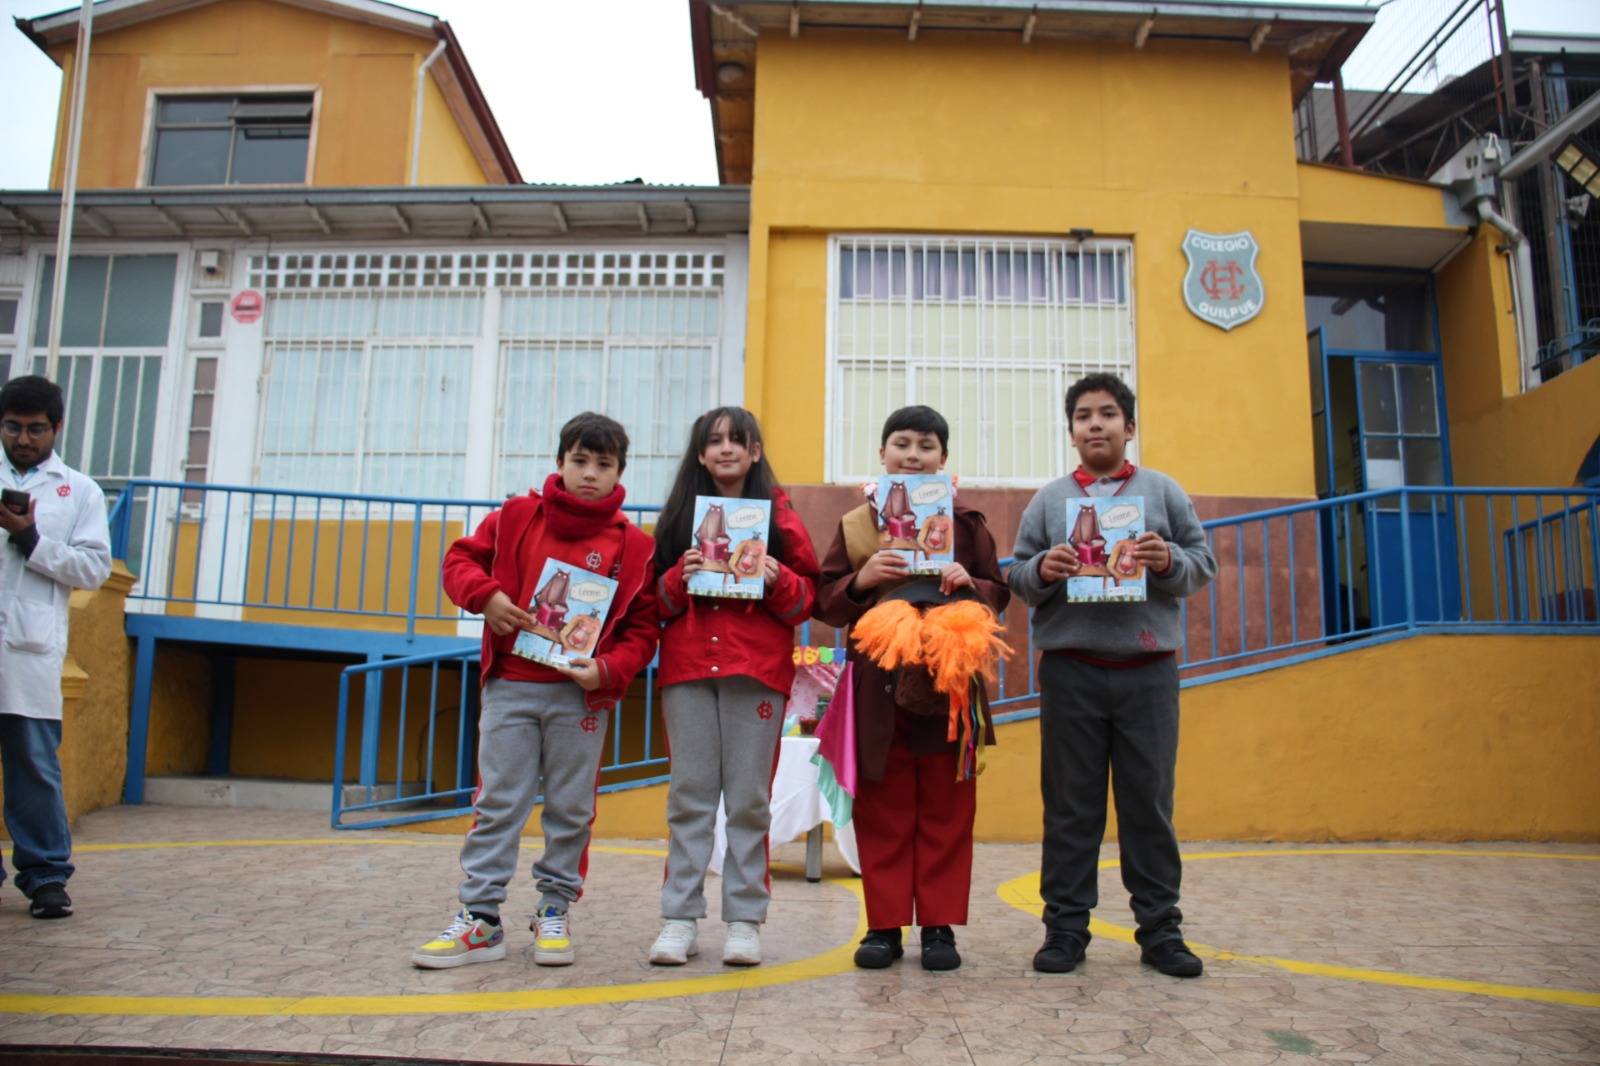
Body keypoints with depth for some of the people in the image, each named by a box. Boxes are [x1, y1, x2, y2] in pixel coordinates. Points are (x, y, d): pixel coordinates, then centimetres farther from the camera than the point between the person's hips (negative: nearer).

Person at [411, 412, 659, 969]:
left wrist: (608, 671, -15)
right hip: (510, 687, 1)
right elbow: (460, 558, 11)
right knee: (497, 804, 4)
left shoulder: (633, 544, 1)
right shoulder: (517, 517, 4)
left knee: (570, 809, 7)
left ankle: (554, 913, 22)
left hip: (581, 694, 0)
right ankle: (479, 919, 12)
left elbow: (642, 628, 1)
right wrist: (486, 595, -9)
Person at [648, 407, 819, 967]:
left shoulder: (777, 514, 7)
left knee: (749, 798, 0)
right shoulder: (678, 514, 13)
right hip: (687, 668, 2)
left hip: (757, 669, -2)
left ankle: (745, 919, 9)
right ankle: (679, 918, 9)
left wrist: (778, 579, -14)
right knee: (689, 794, 4)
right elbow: (656, 601, 12)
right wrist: (680, 578, -7)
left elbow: (807, 599, 4)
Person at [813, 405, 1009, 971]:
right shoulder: (854, 524, 8)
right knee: (882, 809, 5)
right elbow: (825, 602, 5)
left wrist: (970, 584, -13)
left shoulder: (966, 521, 7)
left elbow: (998, 594, 8)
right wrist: (860, 580, -14)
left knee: (946, 808, 5)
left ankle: (939, 925, 16)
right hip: (877, 686, 0)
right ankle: (885, 925, 15)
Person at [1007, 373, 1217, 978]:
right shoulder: (1048, 499, 11)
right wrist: (1042, 571, -15)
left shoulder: (1163, 491, 11)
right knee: (1070, 803, 5)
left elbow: (1204, 564, 7)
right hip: (1070, 671, 0)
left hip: (1148, 670, 0)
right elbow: (1017, 576, 7)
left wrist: (1170, 561, -13)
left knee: (1149, 802, 6)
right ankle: (1066, 926, 14)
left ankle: (1159, 928, 18)